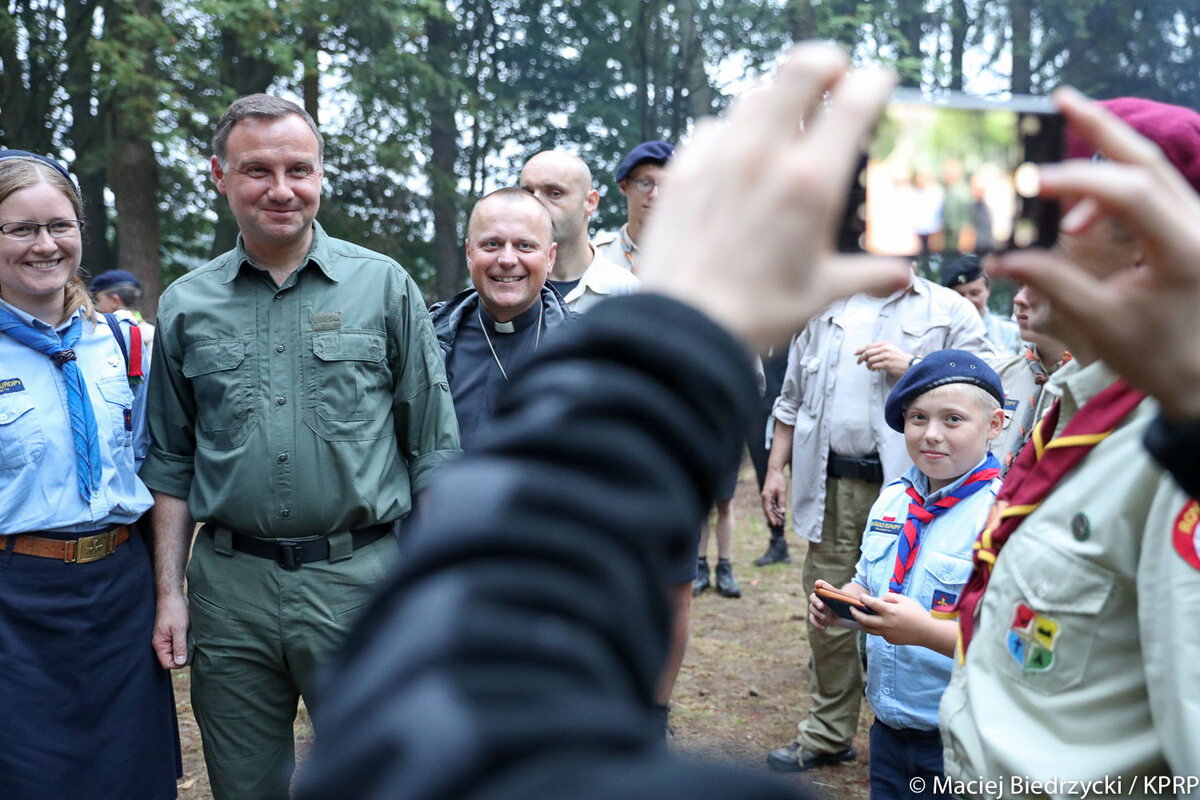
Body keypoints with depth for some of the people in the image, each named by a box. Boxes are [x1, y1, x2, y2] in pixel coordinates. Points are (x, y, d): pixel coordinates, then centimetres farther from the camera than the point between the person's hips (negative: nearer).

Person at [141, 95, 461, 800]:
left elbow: (433, 448, 1)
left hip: (361, 580, -2)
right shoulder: (186, 306, 6)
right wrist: (169, 590, 6)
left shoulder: (384, 286, 0)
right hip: (230, 585, 3)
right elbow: (172, 462, 12)